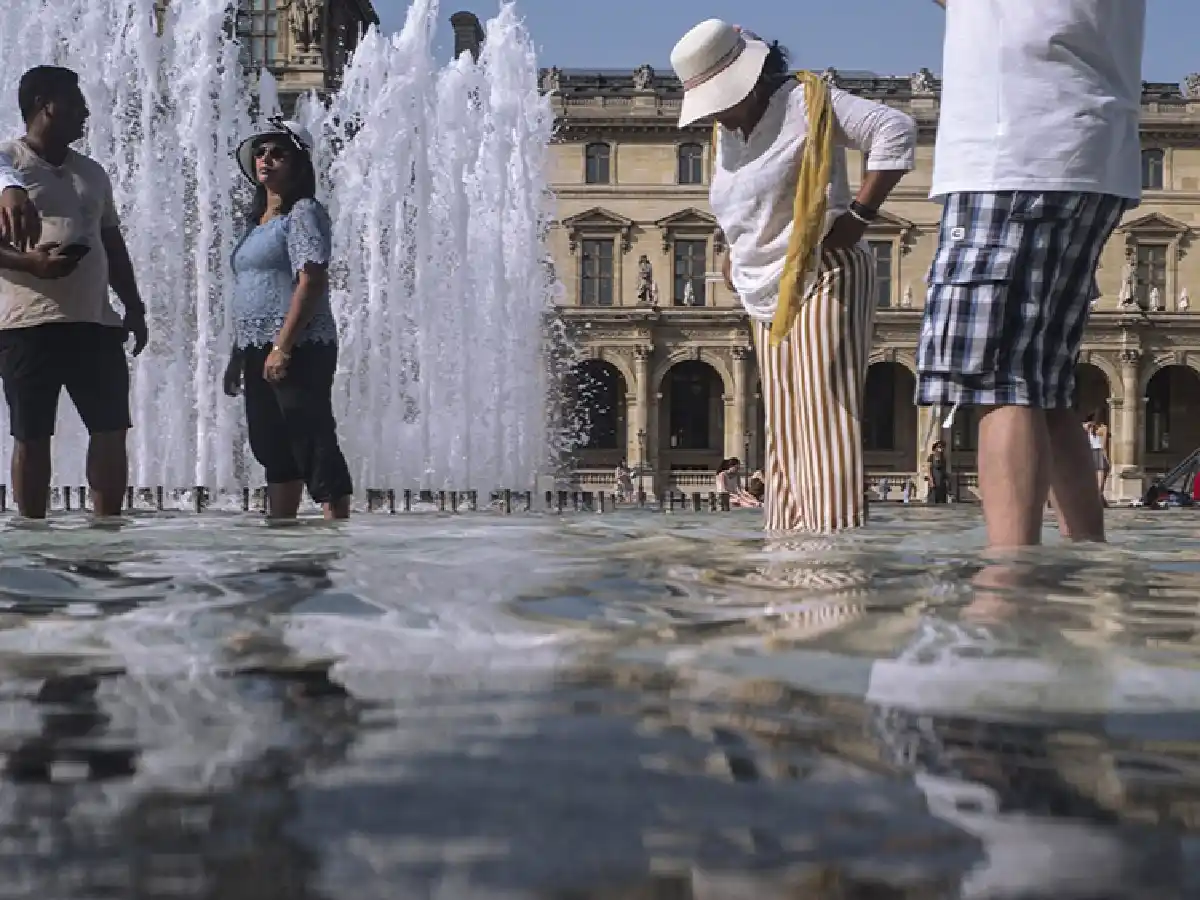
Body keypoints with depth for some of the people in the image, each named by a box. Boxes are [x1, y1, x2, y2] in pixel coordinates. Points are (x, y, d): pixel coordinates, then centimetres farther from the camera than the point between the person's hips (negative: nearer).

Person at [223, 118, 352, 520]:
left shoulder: (304, 213, -8)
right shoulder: (258, 220, 19)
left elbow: (312, 282, -19)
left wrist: (283, 346, -24)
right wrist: (237, 355, 19)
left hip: (298, 351, -9)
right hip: (257, 351, 10)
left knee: (314, 448, -11)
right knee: (272, 449, 13)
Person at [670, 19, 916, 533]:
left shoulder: (806, 103, -8)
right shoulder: (727, 134, 16)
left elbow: (896, 130, -16)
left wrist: (861, 213, -19)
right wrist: (734, 256, 17)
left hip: (821, 284, -8)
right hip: (769, 299, 9)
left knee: (825, 416, -15)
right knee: (784, 432, 7)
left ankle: (834, 533, -18)